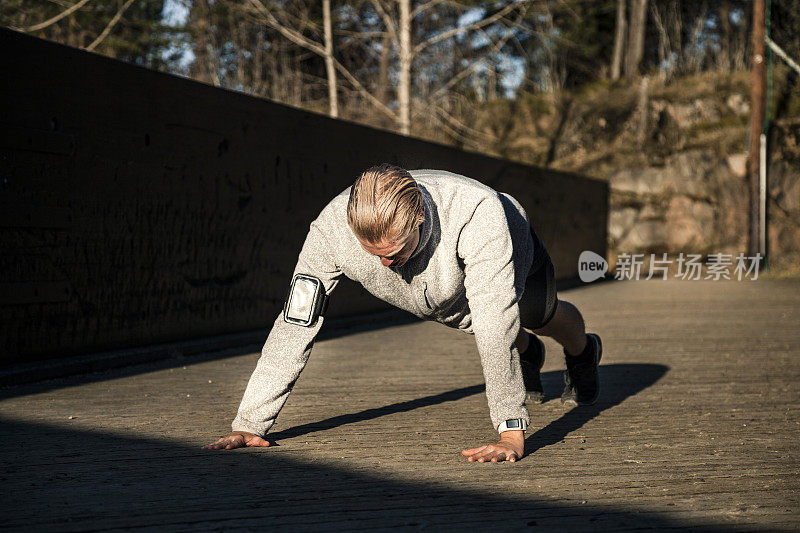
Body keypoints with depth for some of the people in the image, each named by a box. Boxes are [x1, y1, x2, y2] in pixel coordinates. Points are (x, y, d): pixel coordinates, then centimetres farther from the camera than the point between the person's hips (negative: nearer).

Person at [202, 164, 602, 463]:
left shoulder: (477, 212, -52)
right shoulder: (331, 229, -44)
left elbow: (495, 326, -53)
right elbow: (295, 326, -39)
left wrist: (511, 433, -56)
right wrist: (249, 424, -42)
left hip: (512, 252, -2)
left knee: (542, 318, 27)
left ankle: (583, 354, 63)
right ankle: (527, 355, 64)